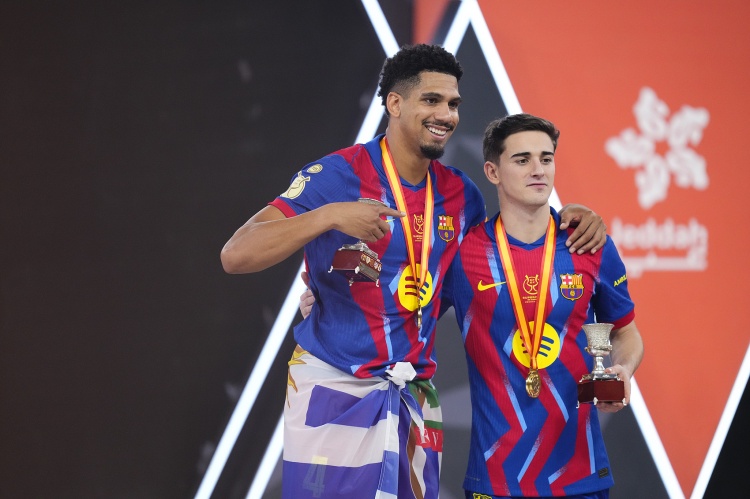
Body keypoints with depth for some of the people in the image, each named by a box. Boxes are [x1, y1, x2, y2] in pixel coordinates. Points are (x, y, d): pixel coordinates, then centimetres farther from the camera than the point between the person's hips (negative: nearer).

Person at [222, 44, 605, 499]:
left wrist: (566, 218, 8)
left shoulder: (458, 193, 9)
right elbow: (236, 256, -16)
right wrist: (330, 215, -28)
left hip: (415, 397, 5)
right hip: (335, 390, -5)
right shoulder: (338, 175, -9)